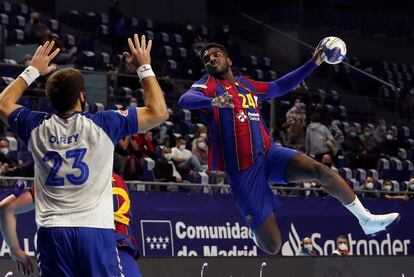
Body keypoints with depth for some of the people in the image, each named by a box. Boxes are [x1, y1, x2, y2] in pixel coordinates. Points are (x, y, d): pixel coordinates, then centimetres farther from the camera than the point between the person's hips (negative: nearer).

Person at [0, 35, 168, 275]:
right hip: (94, 230, -3)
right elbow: (158, 112, 2)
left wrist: (32, 71, 36)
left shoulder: (37, 127, 8)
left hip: (51, 231, 3)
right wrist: (145, 68, 13)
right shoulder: (102, 125, -3)